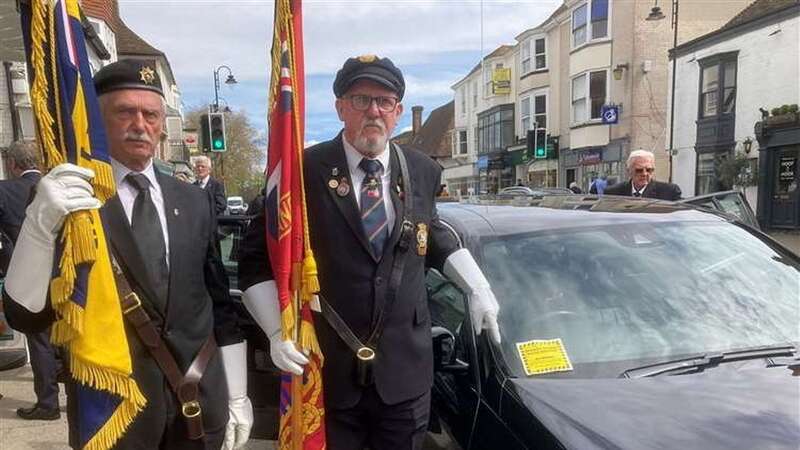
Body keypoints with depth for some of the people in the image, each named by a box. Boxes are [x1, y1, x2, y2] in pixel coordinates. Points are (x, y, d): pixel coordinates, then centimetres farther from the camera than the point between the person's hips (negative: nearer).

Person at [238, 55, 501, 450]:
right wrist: (277, 331, -13)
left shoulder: (423, 171, 2)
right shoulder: (304, 171, -10)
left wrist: (478, 289, 8)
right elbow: (258, 257, -3)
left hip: (405, 371, 3)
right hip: (324, 370, -2)